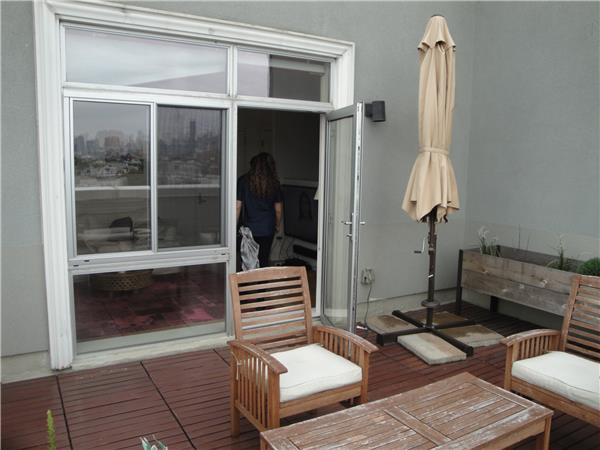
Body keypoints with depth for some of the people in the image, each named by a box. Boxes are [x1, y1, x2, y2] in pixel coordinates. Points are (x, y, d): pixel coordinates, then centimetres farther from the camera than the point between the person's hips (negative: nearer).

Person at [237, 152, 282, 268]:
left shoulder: (244, 181, -8)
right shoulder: (274, 184, -2)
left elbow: (237, 207, -9)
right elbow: (278, 210, 4)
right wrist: (278, 225, 21)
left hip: (249, 228, -2)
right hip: (267, 229, 2)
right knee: (264, 261, 12)